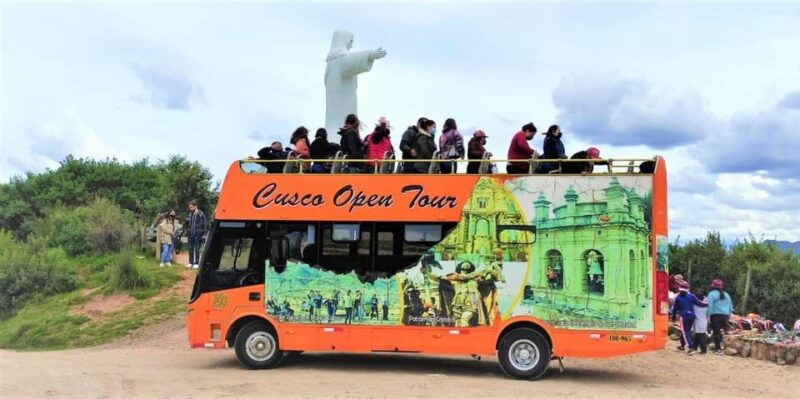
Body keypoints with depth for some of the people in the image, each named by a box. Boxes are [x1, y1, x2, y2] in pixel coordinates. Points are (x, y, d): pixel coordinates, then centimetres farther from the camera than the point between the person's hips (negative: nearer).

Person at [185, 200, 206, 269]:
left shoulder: (201, 214, -7)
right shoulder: (190, 214, 8)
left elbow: (203, 225, -7)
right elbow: (187, 224, 17)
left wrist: (203, 234, -10)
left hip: (197, 235, -5)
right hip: (190, 235, 5)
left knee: (197, 249, 2)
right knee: (190, 249, 9)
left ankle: (196, 263, 9)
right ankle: (190, 263, 17)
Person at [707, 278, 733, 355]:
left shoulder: (711, 294, -4)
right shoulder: (726, 294, 14)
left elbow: (710, 306, -11)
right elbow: (730, 306, 16)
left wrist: (707, 316, -7)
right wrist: (729, 314, 22)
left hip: (716, 315, -5)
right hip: (725, 315, 5)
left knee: (716, 332, -1)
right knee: (720, 331, 17)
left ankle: (718, 349, -3)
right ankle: (720, 345, 14)